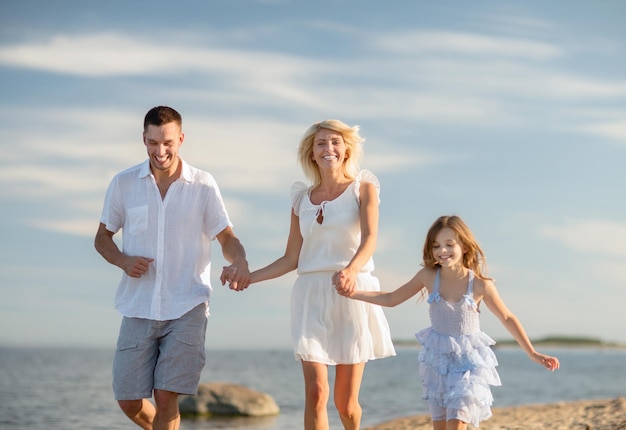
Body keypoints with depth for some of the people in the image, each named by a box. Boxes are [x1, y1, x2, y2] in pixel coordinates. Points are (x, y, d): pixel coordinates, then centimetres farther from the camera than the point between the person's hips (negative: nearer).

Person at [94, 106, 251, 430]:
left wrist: (240, 262, -21)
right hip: (138, 308, 2)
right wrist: (123, 261, -11)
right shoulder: (123, 184, 3)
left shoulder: (203, 184, 1)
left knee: (166, 397, -10)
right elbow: (102, 237, 12)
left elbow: (226, 236, 2)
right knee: (129, 401, 2)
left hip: (186, 308, -2)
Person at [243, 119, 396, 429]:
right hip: (311, 297, 2)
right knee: (315, 393, -11)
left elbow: (369, 238, -12)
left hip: (352, 294, -2)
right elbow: (291, 259, 14)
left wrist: (350, 270, -32)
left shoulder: (363, 187, 5)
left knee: (345, 401, 1)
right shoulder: (302, 198, 13)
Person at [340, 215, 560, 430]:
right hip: (437, 359, 3)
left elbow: (507, 318, -1)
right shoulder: (428, 276, -7)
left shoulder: (480, 284, -13)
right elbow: (391, 299, 4)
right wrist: (355, 293, -7)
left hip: (469, 360, -3)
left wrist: (533, 354, 0)